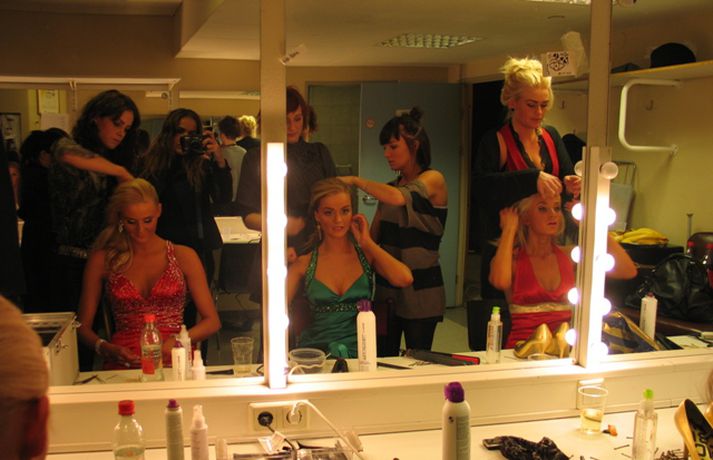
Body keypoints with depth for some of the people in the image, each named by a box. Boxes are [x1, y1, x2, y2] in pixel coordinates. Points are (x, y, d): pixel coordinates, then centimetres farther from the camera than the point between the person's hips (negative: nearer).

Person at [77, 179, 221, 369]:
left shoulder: (183, 256, 10)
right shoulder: (102, 260, 11)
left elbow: (212, 321, 9)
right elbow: (83, 325, 13)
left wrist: (178, 341, -10)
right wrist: (107, 349, -9)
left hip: (174, 360, 0)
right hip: (123, 363, 0)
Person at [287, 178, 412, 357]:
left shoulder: (367, 254, 7)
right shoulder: (304, 263, 6)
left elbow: (405, 279, -13)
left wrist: (367, 242, -3)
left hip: (359, 352, 0)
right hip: (315, 354, 0)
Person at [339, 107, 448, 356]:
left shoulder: (433, 180, -7)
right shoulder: (389, 188, 13)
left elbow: (399, 198, -28)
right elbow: (374, 237, 12)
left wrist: (355, 180, -19)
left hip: (420, 289, -6)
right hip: (387, 285, 6)